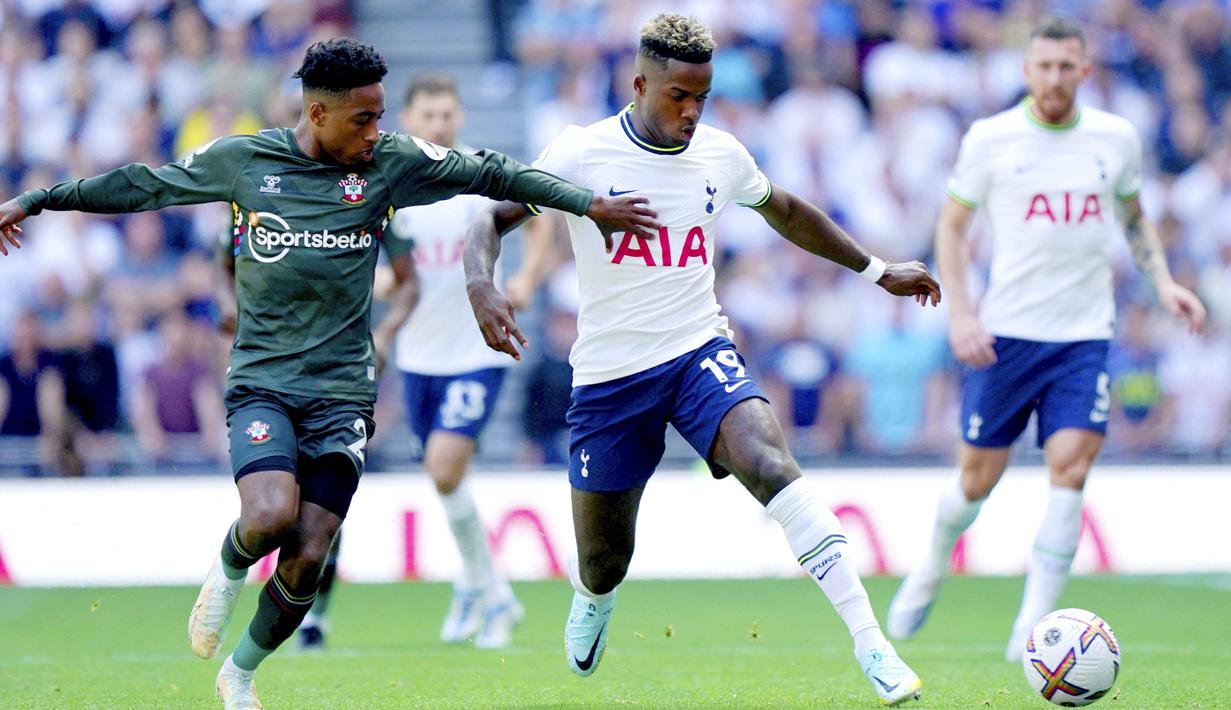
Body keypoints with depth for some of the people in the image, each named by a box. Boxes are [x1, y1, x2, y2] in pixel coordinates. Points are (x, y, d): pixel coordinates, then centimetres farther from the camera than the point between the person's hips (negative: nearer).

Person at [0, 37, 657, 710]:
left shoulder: (394, 163, 0)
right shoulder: (238, 160, 0)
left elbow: (490, 173, 5)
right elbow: (141, 185, 12)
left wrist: (588, 204, 1)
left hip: (341, 390, 1)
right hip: (261, 383, -1)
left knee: (305, 561, -5)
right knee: (271, 518, -27)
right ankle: (228, 570, 10)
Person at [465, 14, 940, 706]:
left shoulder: (722, 155, 3)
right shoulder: (582, 154, -8)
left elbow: (787, 212, 23)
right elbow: (492, 219, -8)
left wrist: (878, 270, 25)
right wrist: (482, 287, -30)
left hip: (701, 353, 1)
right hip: (610, 375, -1)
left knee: (771, 467, -29)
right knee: (603, 563, 7)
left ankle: (873, 646, -32)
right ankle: (593, 602, 49)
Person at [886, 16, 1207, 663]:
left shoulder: (1116, 138, 5)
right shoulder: (989, 139, -2)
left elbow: (1134, 217, 22)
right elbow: (951, 225, 4)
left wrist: (1162, 282, 8)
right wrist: (959, 313, -8)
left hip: (1085, 335, 1)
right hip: (1004, 333, -1)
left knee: (1070, 466, -14)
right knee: (978, 477, 4)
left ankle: (1034, 624, -9)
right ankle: (931, 571, 35)